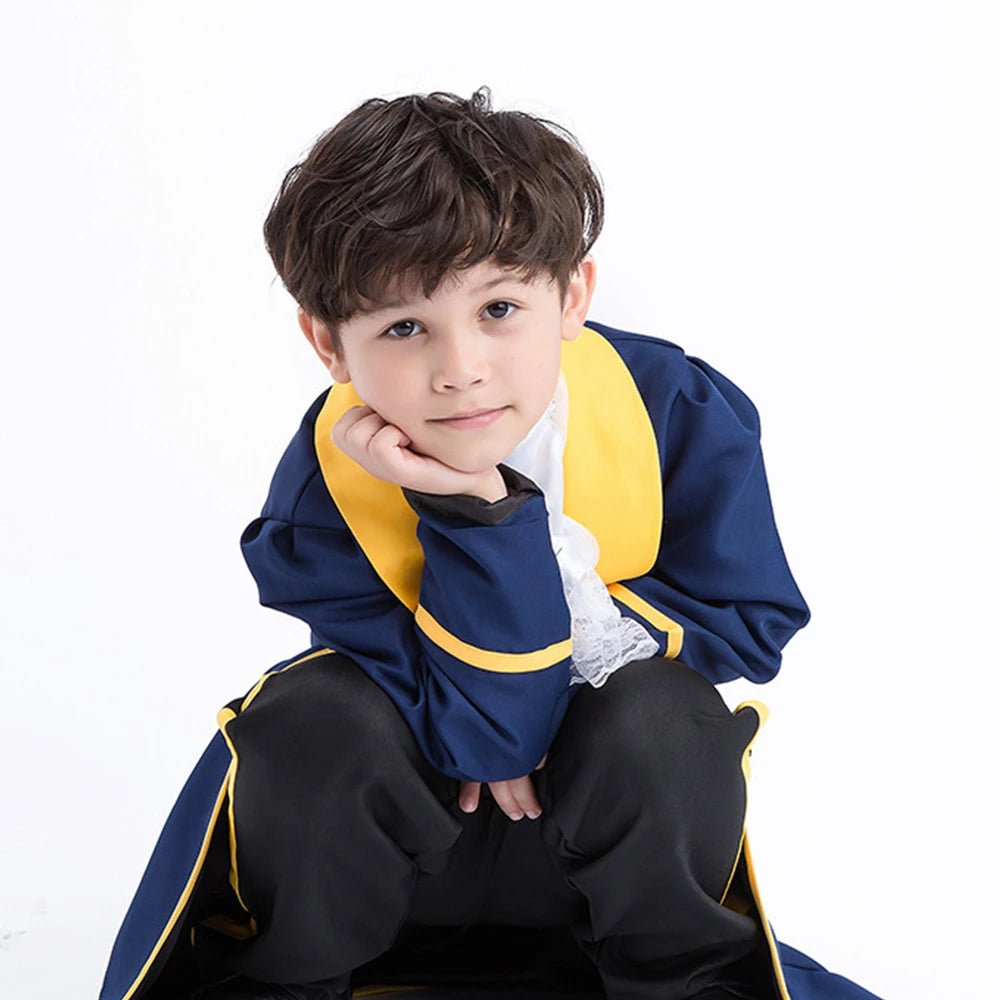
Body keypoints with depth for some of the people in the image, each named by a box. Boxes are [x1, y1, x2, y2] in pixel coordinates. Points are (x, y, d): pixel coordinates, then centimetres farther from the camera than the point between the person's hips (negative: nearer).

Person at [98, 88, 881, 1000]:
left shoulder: (680, 413, -18)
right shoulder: (324, 496, -23)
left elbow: (753, 623, -7)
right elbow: (484, 736, -27)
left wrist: (584, 621, -23)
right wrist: (482, 519, -38)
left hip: (623, 822, 1)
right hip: (408, 833, 0)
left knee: (659, 714, -30)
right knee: (311, 716, -29)